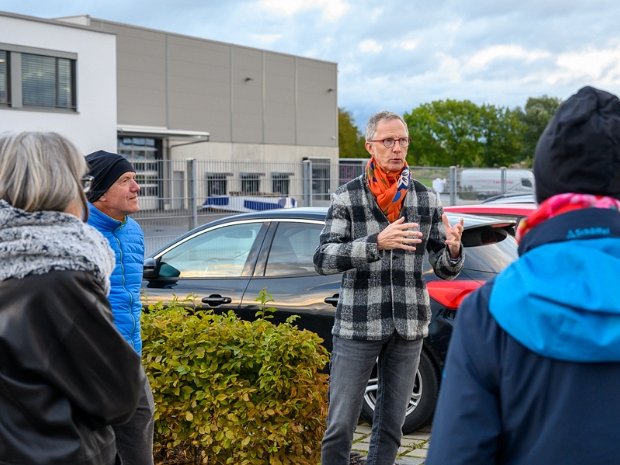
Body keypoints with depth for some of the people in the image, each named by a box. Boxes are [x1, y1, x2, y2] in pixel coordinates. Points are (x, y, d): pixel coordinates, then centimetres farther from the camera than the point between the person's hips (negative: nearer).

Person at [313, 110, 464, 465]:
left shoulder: (427, 199, 6)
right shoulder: (347, 197, -1)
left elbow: (445, 269, 5)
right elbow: (324, 260, -13)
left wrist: (452, 250, -19)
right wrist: (376, 243, -27)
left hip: (408, 327, 3)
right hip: (357, 324, -2)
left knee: (391, 426, 10)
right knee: (340, 425, -2)